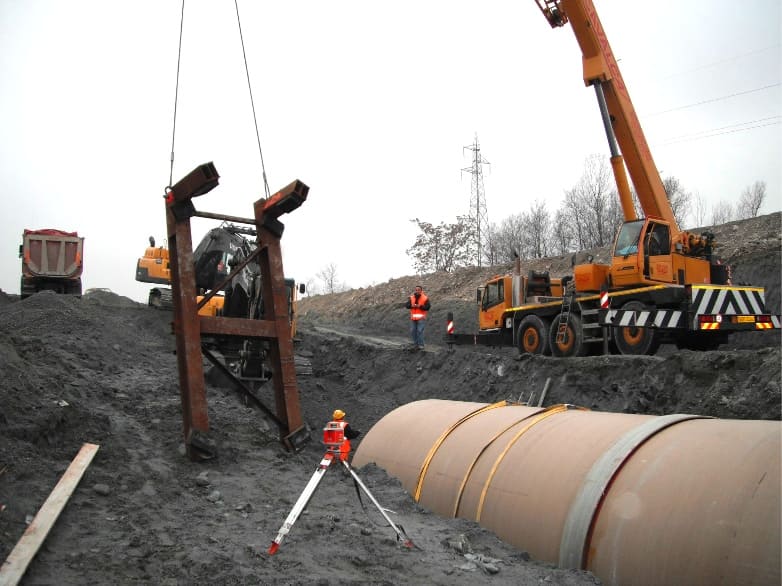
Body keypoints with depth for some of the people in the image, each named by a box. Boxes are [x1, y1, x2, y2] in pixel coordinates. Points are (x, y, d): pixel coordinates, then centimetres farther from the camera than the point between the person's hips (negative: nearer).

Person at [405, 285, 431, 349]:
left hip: (421, 318, -4)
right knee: (413, 331, 4)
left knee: (420, 331, -11)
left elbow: (427, 307, -9)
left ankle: (420, 345, -7)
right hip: (413, 318, 4)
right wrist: (411, 305, -17)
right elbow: (406, 305, 3)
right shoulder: (411, 298, 8)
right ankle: (415, 344, 15)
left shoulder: (425, 298, -3)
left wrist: (420, 306, -19)